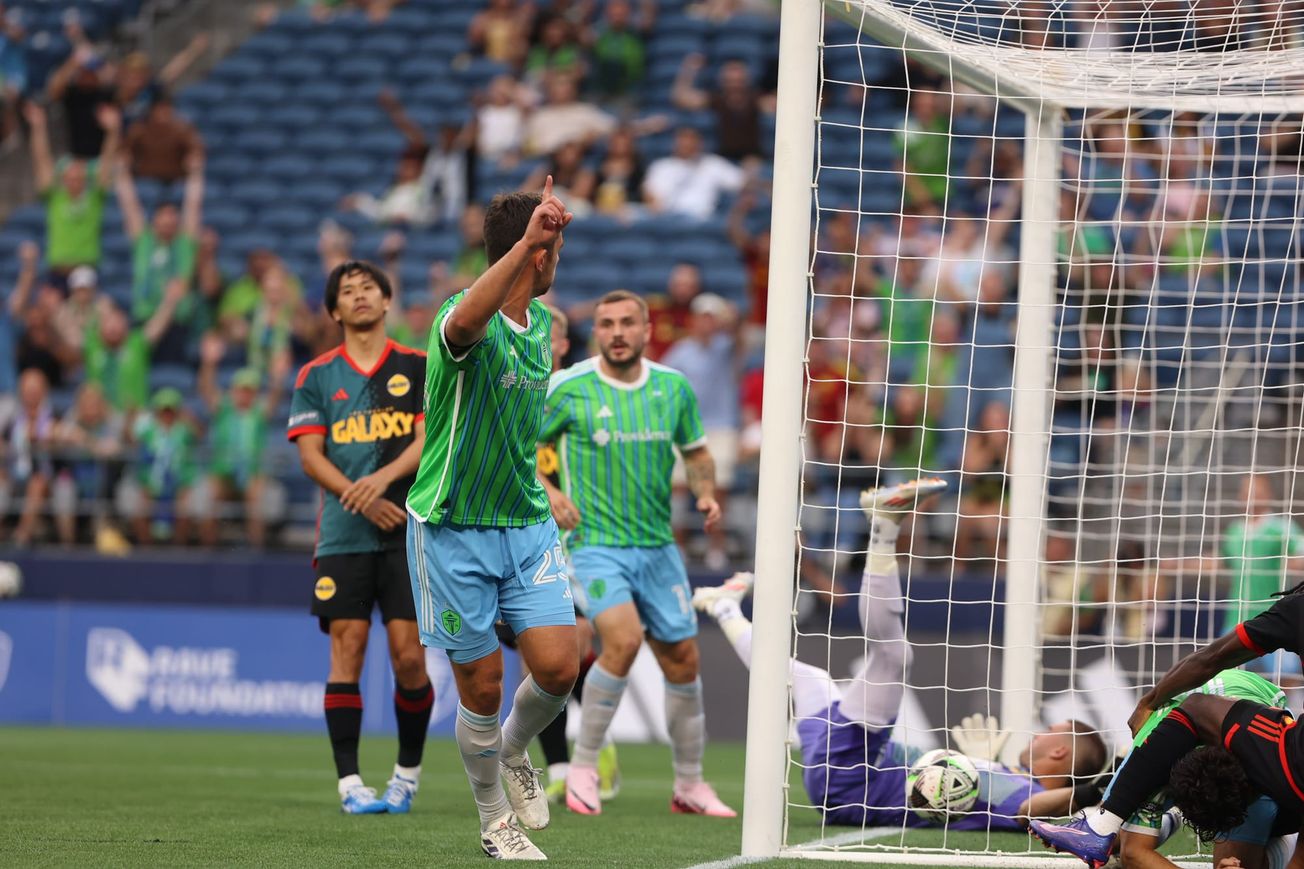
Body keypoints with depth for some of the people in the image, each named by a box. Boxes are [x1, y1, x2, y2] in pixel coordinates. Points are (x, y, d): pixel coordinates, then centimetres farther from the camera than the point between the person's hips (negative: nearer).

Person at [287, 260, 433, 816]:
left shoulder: (418, 368, 9)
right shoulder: (316, 377, 10)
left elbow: (429, 438, -1)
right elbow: (310, 454, 2)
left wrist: (384, 477, -18)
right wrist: (362, 499, -11)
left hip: (410, 532, 0)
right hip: (343, 535, 0)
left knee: (409, 656, -5)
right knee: (346, 651, -6)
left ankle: (408, 772, 13)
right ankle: (349, 782, -4)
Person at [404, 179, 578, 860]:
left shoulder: (542, 322, 5)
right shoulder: (466, 320, -20)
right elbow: (463, 324, -48)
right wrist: (527, 239, -59)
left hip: (528, 522, 6)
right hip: (454, 527, -6)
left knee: (557, 667, -7)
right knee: (482, 686, 1)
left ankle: (513, 752, 24)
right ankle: (495, 821, 20)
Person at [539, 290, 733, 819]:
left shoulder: (674, 388, 4)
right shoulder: (567, 388, -7)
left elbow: (696, 452, 18)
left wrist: (706, 493, -1)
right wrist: (546, 491, -14)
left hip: (658, 547, 5)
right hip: (594, 543, -5)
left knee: (682, 657, 6)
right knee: (623, 638, -26)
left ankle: (689, 785, 23)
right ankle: (583, 769, -11)